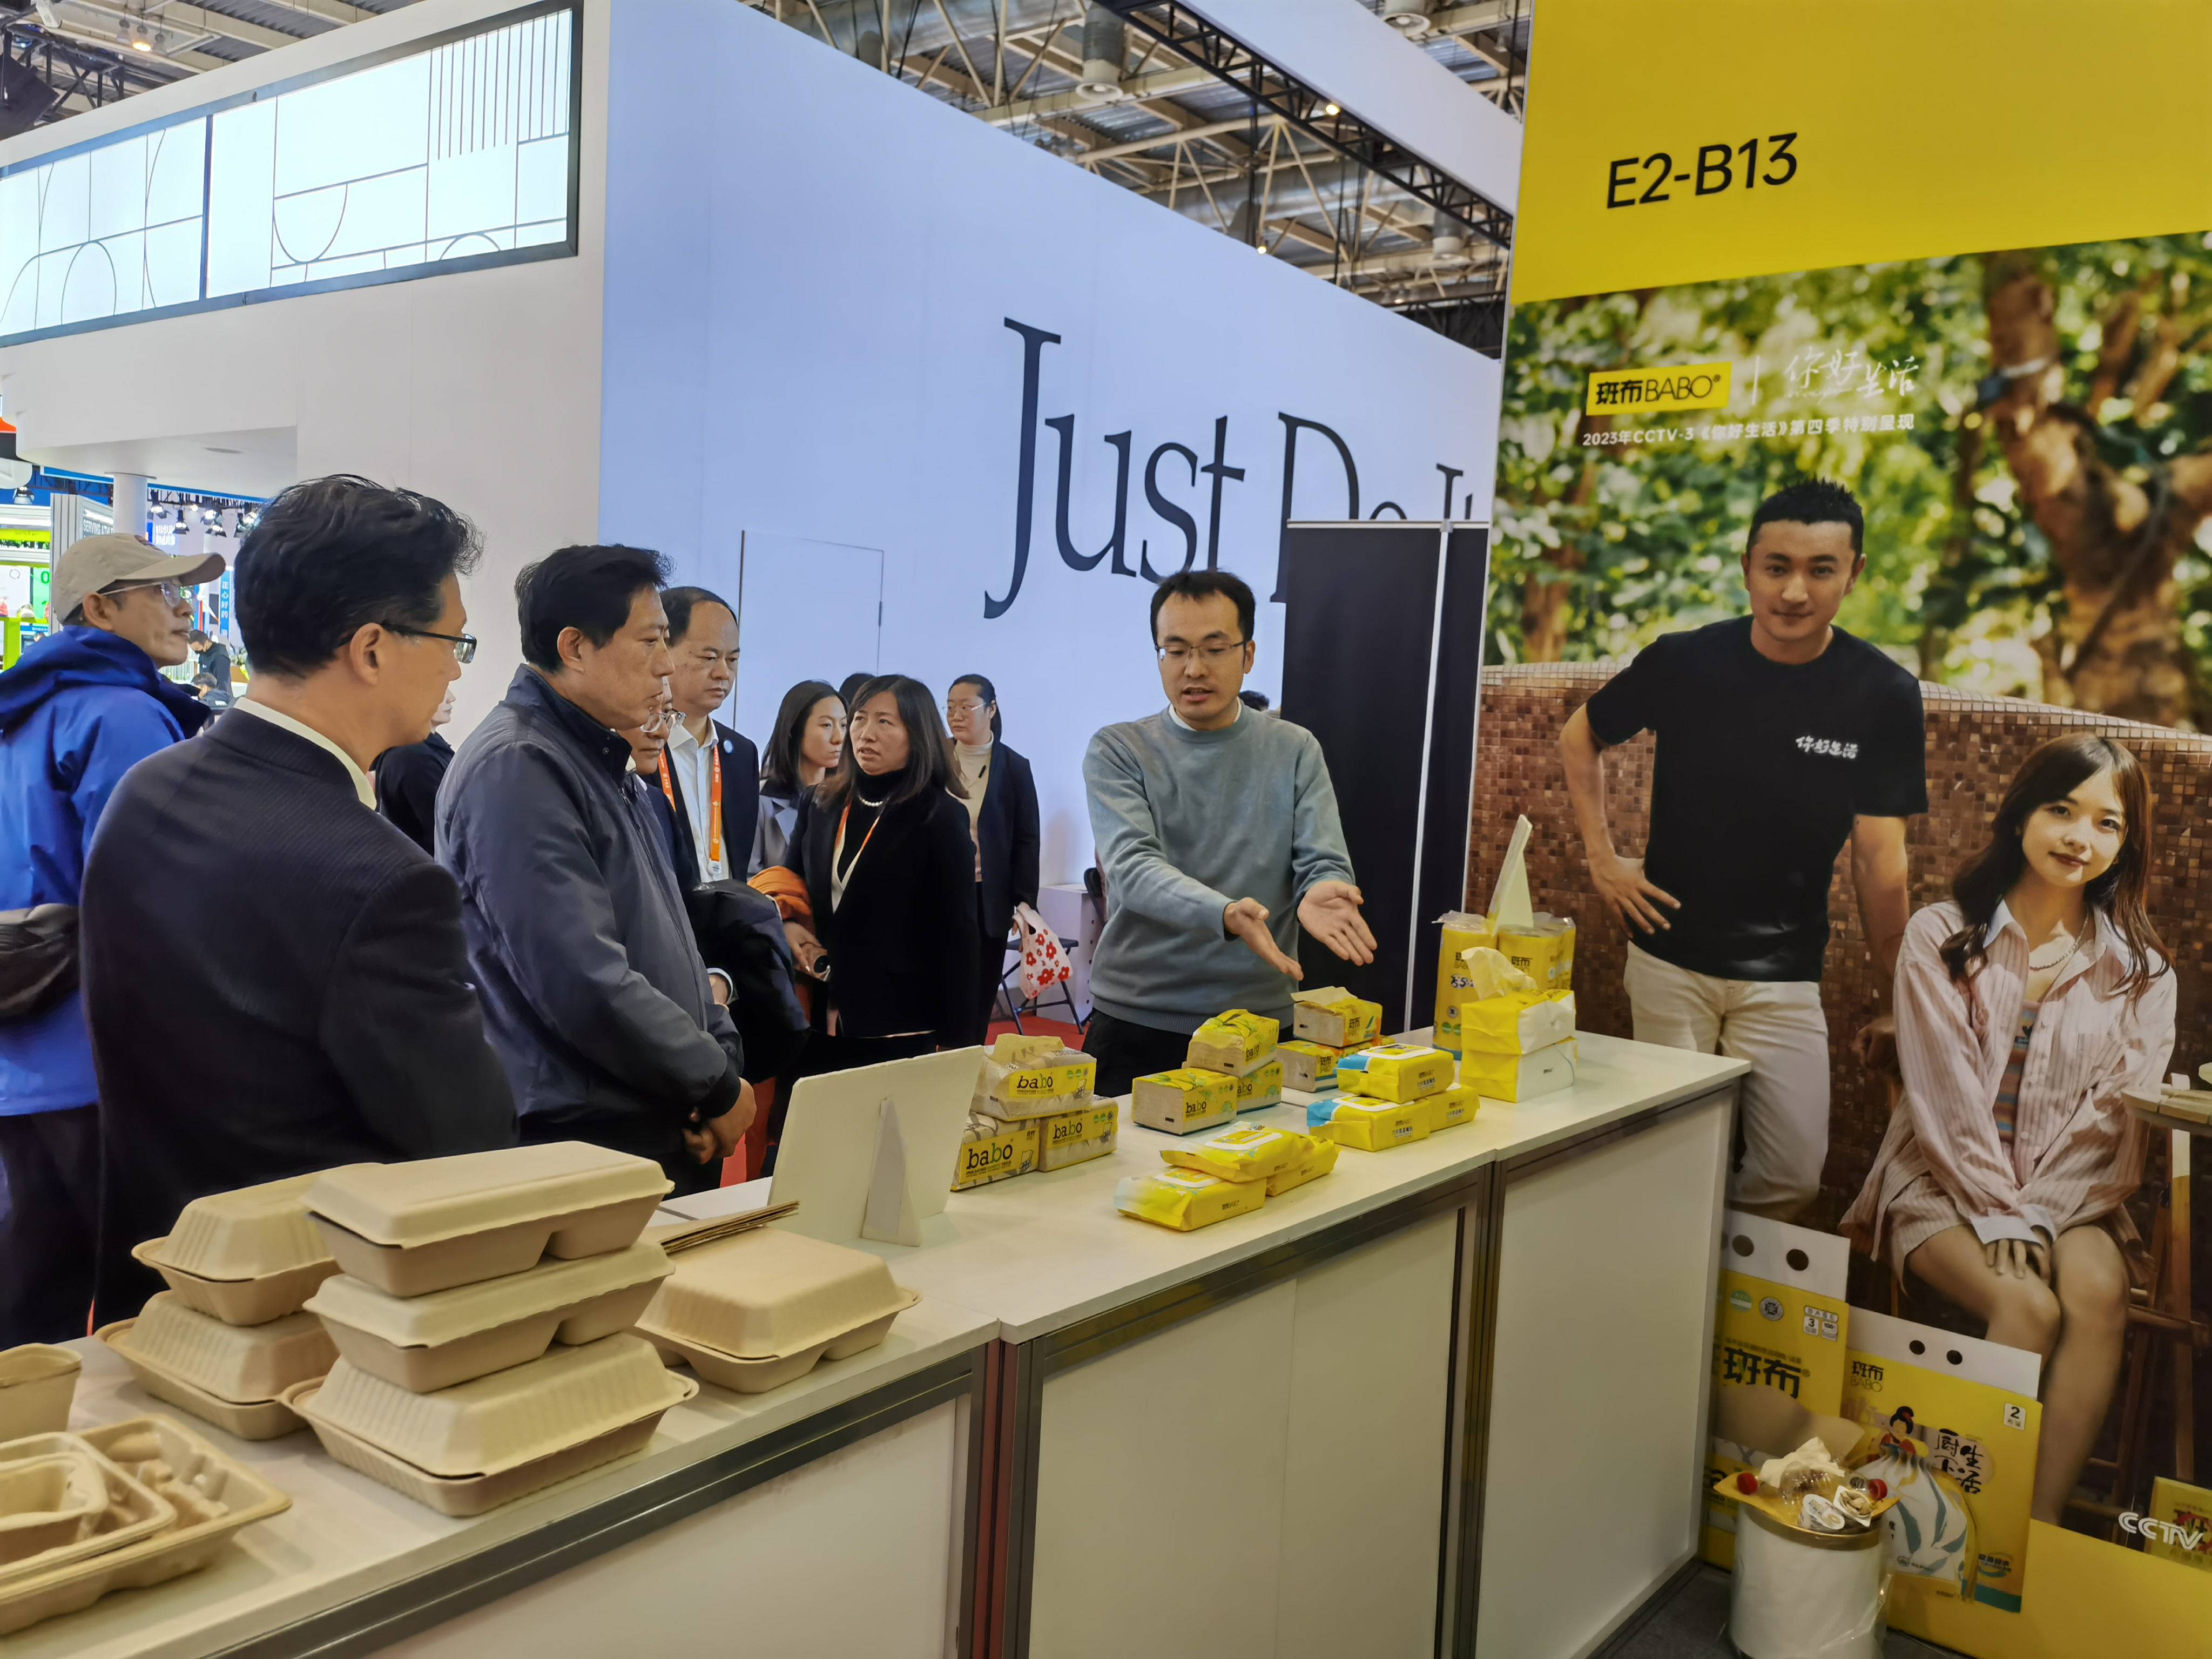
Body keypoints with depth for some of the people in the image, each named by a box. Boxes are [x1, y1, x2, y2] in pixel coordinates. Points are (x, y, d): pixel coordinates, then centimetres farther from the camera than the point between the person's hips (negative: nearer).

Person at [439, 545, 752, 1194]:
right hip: (586, 1140, -9)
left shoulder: (607, 762, 15)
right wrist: (718, 1087, -14)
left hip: (665, 1126, 9)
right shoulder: (516, 767, -16)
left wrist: (723, 1055, 4)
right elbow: (583, 982, -25)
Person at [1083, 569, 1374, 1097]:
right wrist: (1227, 913, -33)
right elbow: (1131, 867, -15)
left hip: (1258, 1019, 1)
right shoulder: (1118, 752, 0)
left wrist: (1318, 895, -28)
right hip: (1136, 1019, -1)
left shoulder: (1295, 752, 6)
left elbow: (1326, 864, -3)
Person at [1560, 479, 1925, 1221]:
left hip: (1785, 975, 0)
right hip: (1669, 958, 0)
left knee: (1794, 1175, -1)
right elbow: (1580, 738, 8)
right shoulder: (1683, 663, -8)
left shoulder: (1884, 695, -9)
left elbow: (1878, 858, -6)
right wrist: (1601, 855, 0)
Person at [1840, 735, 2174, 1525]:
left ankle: (2042, 1525, -25)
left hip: (2071, 1192, 2)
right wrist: (1999, 1215, -14)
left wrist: (2037, 1214, -13)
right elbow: (1946, 1095, -7)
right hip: (1947, 1181, -2)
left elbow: (2115, 1116, -1)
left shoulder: (2138, 969, 6)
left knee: (2099, 1292, -29)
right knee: (2029, 1306, -29)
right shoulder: (1942, 936, -1)